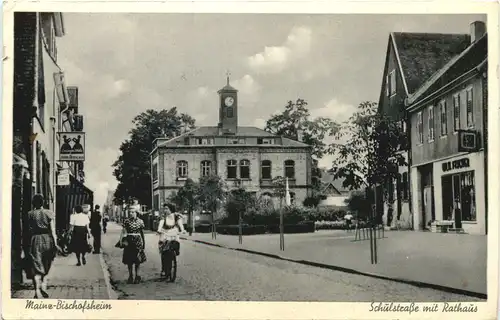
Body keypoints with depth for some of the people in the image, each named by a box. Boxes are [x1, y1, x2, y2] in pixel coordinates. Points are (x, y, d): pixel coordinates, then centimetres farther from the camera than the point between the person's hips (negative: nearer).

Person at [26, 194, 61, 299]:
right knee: (46, 266, 19)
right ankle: (44, 285, 8)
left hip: (35, 240, -1)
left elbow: (29, 230, 1)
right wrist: (55, 243, -7)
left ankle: (37, 289, -18)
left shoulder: (30, 214, 0)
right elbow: (52, 230, -6)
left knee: (36, 266, -3)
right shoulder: (49, 214, 0)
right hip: (47, 240, 1)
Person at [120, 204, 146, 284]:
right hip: (129, 241, 0)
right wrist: (121, 239, -15)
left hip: (138, 241, 0)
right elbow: (123, 231, -4)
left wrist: (143, 242, 13)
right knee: (129, 259, 3)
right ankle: (130, 276, 15)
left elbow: (142, 233, 10)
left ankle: (137, 276, 12)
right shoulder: (126, 221, 0)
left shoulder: (140, 221, 3)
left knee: (138, 259, 1)